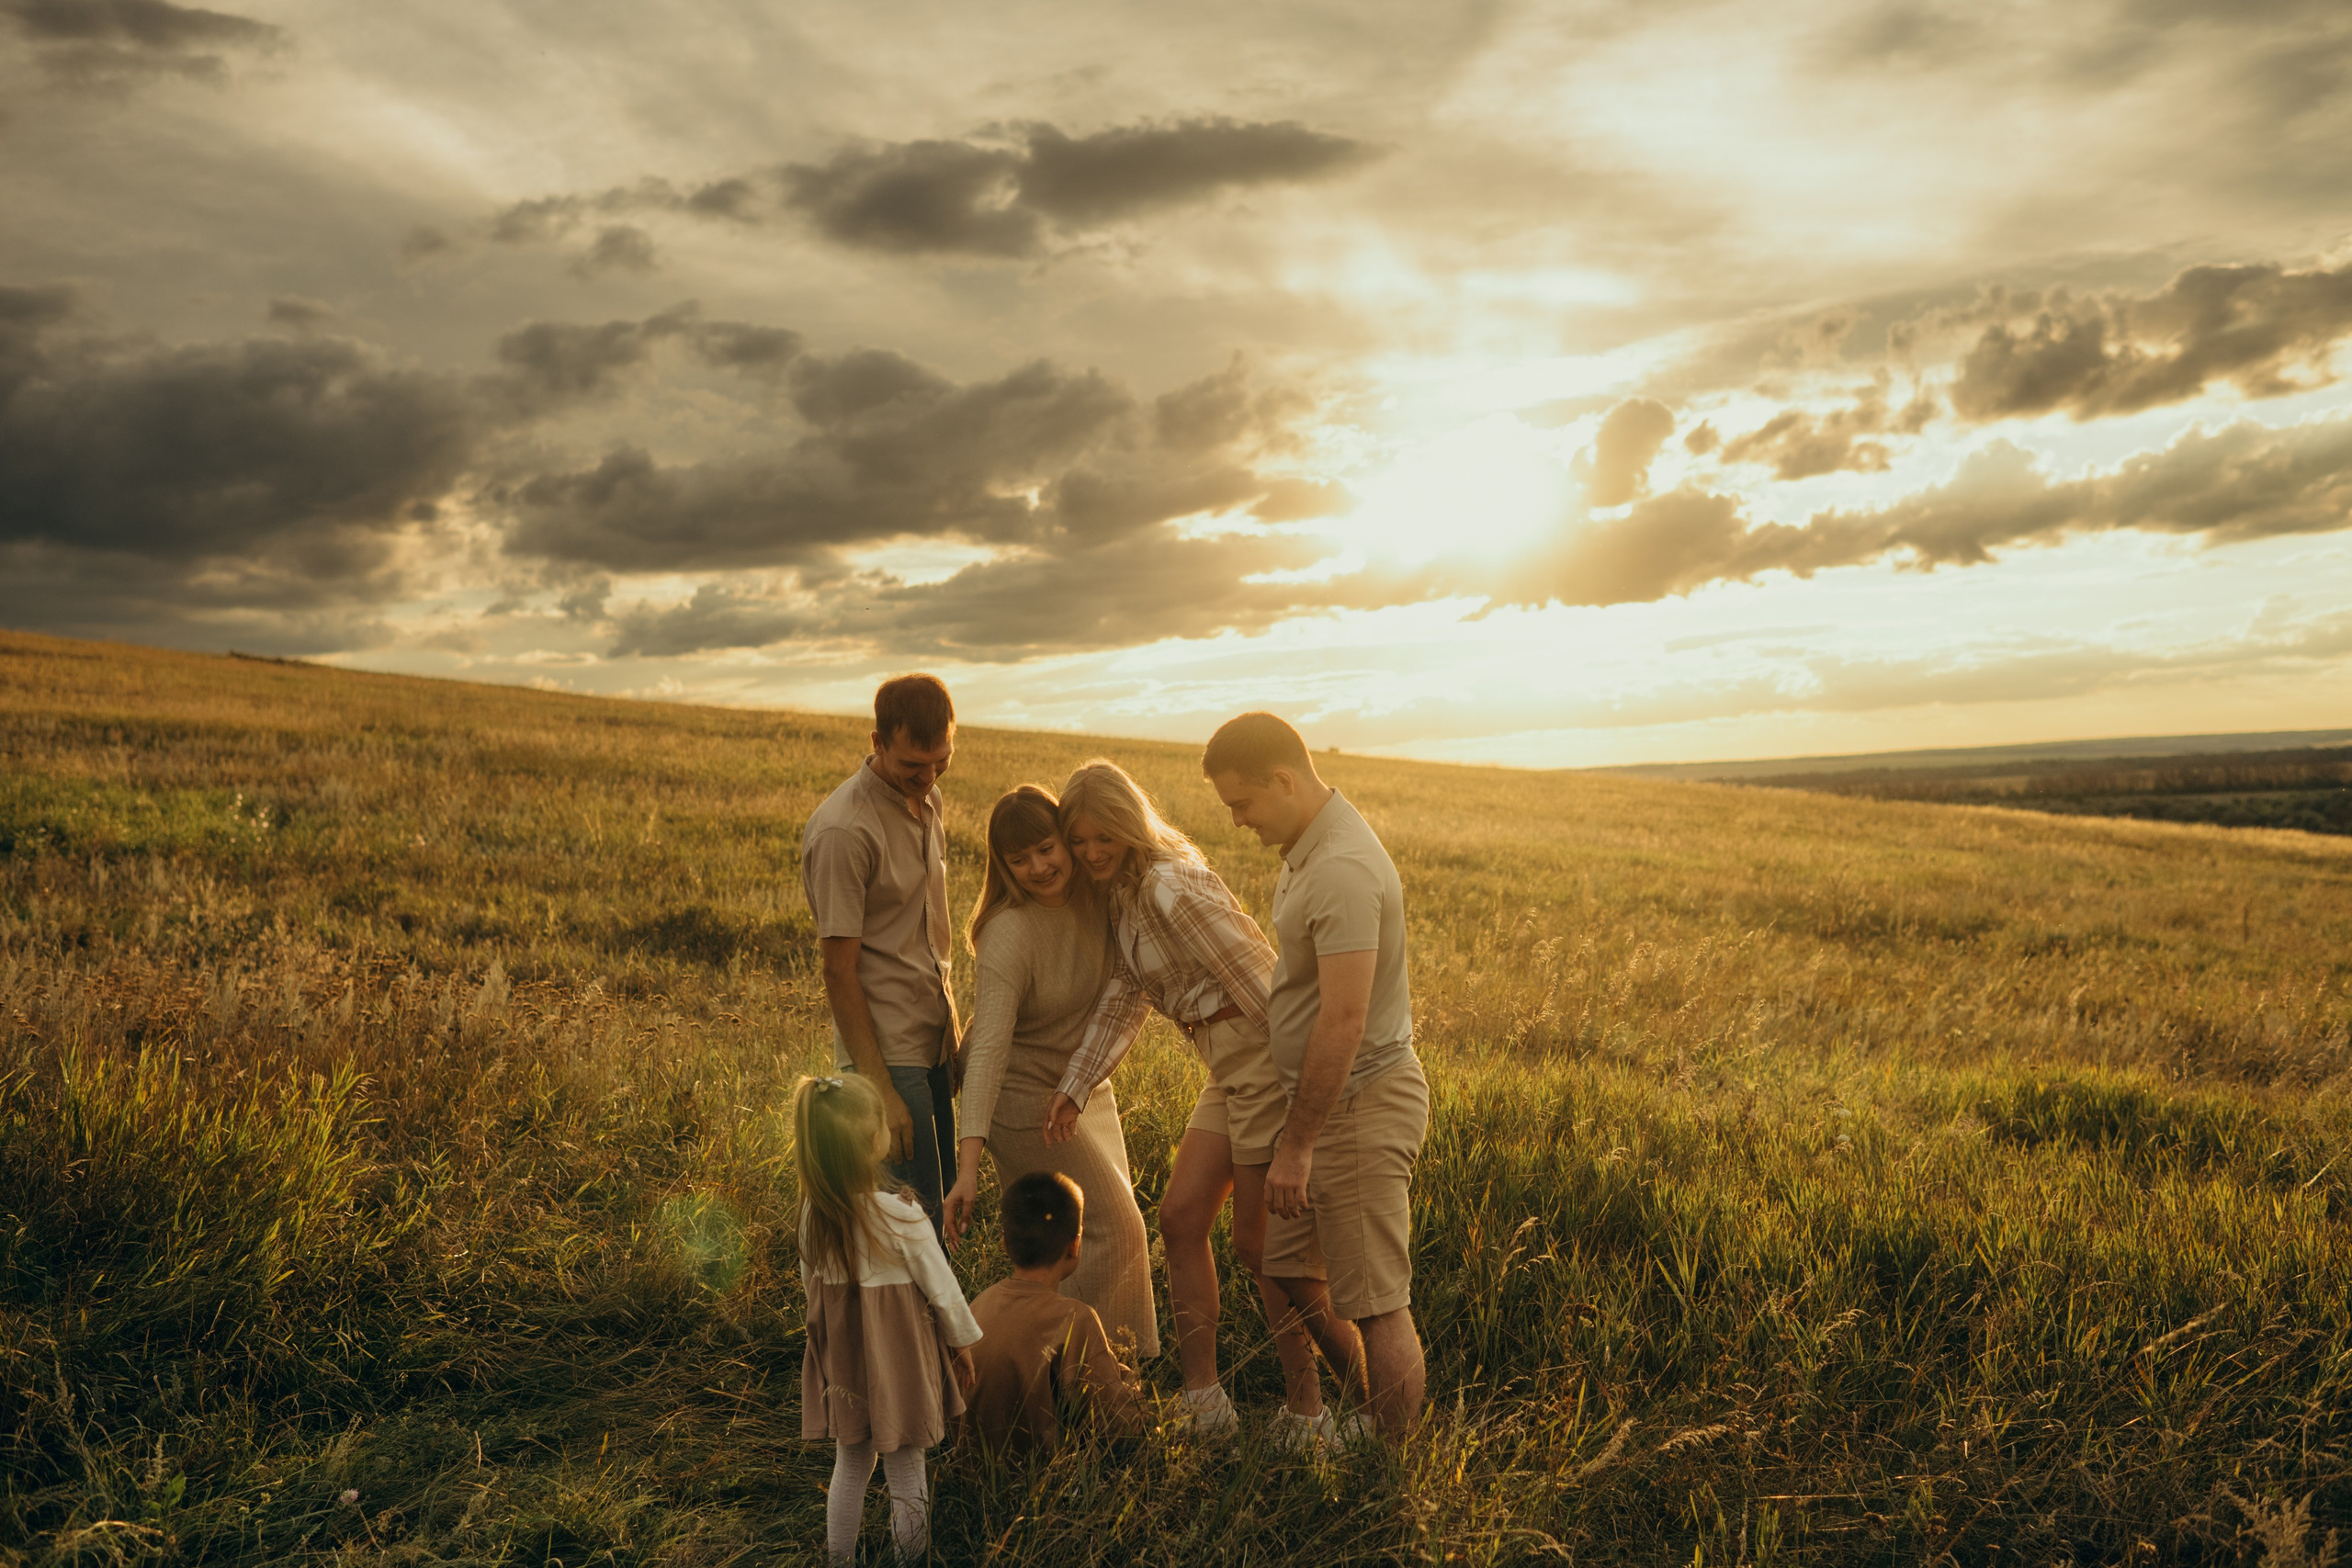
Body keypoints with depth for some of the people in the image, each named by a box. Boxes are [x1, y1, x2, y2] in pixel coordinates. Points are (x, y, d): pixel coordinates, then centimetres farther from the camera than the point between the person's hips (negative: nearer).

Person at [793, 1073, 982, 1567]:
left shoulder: (813, 1211, -10)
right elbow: (941, 1288, -13)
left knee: (851, 1464, 23)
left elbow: (810, 1281, 5)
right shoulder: (900, 1216, -25)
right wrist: (963, 1341, 3)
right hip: (897, 1354, -5)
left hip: (840, 1355, 5)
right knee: (905, 1469, 12)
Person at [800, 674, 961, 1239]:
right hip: (887, 1054, -8)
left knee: (945, 1205, 13)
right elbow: (840, 974, -17)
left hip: (932, 1042, 8)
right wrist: (880, 1092, -17)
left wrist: (953, 1030, 17)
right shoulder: (842, 831, -19)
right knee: (914, 1220, -5)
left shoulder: (927, 799, 7)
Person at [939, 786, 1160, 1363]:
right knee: (1109, 1229, -5)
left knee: (1113, 1222, 18)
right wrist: (967, 1169, -42)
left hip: (1080, 1079, 8)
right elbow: (989, 1047, -37)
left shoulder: (1094, 893, -12)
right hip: (1023, 1092, -7)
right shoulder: (1010, 932, -31)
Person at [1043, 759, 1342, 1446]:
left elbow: (1254, 973, -21)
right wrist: (1075, 1088, 9)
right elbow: (1123, 997, 13)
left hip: (1267, 1054, -10)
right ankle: (1203, 1399, 17)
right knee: (1180, 1216, 8)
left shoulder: (1171, 885, -19)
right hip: (1230, 1068, 10)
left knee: (1261, 1245, 0)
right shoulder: (1122, 892, 12)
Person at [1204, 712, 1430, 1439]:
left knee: (1375, 1304, 1)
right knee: (1287, 1269, 20)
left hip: (1360, 1105, -11)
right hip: (1333, 1097, 11)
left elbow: (1342, 1024, -27)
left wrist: (1296, 1144, -21)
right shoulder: (1310, 846, 9)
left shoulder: (1342, 871, -25)